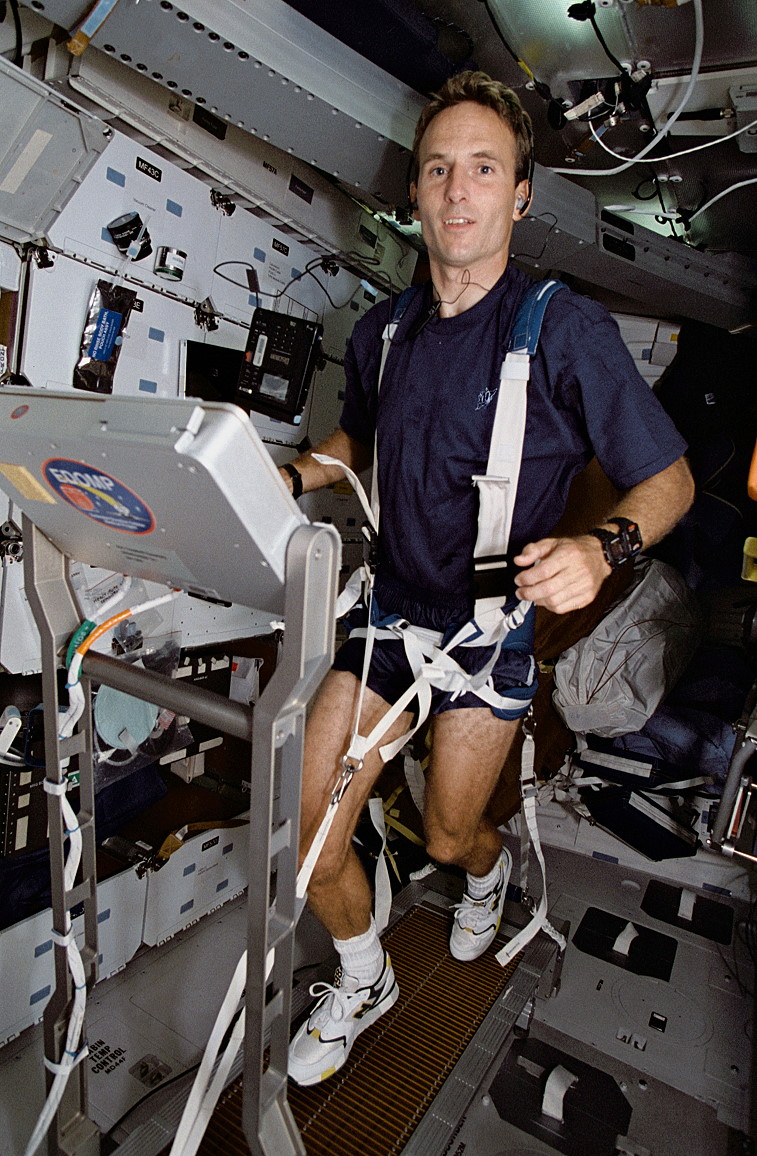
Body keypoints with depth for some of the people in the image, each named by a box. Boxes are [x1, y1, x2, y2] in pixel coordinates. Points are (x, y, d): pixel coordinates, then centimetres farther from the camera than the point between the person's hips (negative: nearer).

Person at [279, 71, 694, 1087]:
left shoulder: (567, 328, -12)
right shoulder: (383, 333, 4)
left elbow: (670, 477, -8)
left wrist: (602, 546, -29)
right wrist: (285, 478, 0)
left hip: (491, 631, -3)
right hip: (388, 614, 4)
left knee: (446, 838, 13)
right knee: (307, 834, 2)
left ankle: (490, 867, 54)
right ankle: (364, 982, 33)